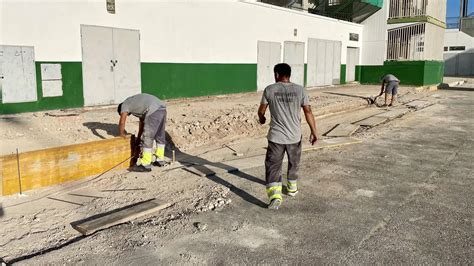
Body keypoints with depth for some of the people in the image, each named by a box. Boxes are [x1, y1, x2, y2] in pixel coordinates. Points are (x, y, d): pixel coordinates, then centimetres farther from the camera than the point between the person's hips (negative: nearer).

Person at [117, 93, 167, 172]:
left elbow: (122, 123, 9)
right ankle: (160, 160, 32)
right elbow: (142, 121, 37)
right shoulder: (135, 103, 35)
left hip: (153, 111, -9)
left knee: (147, 139, -2)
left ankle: (145, 165, 2)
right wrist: (139, 137, 39)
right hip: (162, 109, 9)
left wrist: (122, 135, 25)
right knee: (160, 136, 20)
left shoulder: (124, 105, 13)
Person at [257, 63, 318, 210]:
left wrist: (261, 118, 26)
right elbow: (308, 112, -4)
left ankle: (275, 196, -12)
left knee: (273, 166, 3)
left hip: (276, 137, -2)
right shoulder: (300, 90, -3)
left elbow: (261, 110, 4)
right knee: (293, 163, 23)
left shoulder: (269, 89, -5)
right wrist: (313, 132, 5)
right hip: (295, 136, 2)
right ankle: (292, 188, 40)